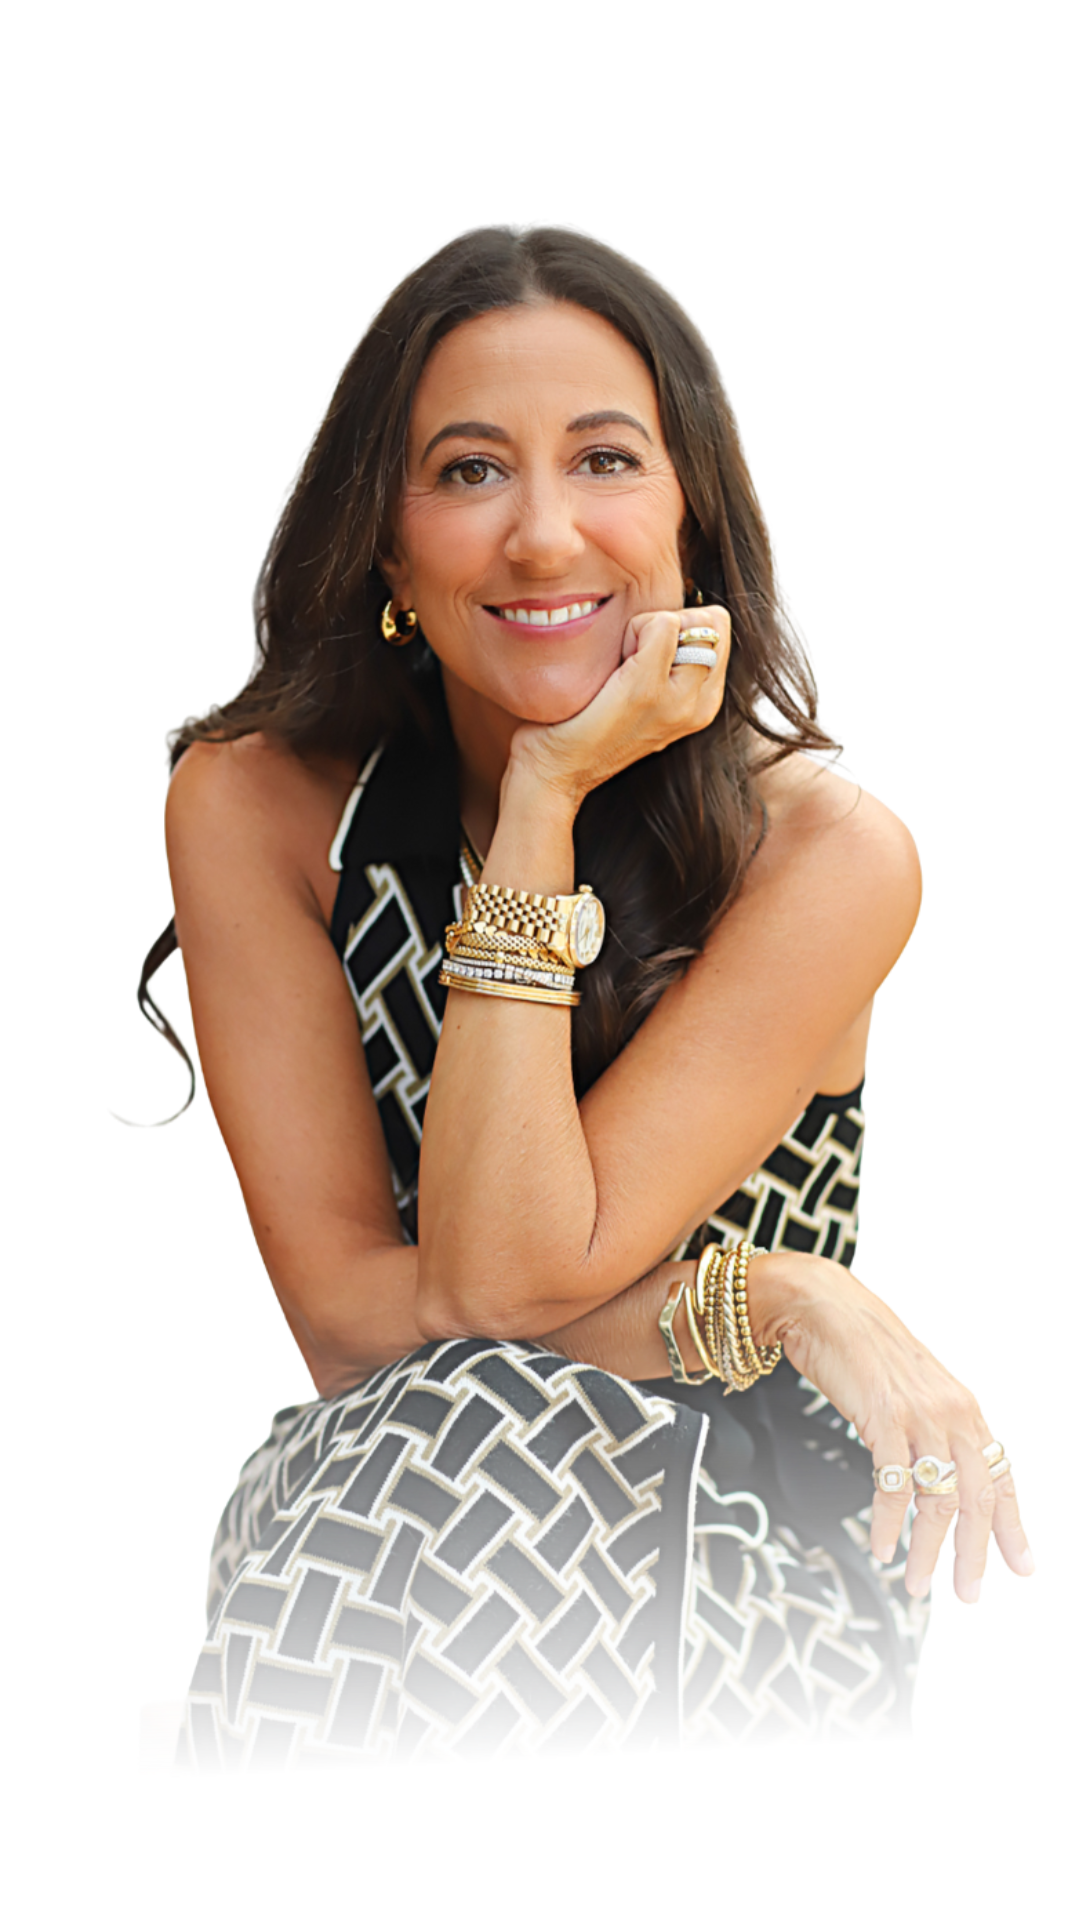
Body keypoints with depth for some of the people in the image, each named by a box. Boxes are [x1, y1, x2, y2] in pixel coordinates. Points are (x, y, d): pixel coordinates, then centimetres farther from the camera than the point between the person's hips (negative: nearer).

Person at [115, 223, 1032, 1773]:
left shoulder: (827, 855, -14)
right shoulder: (251, 806, -6)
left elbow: (509, 1277, -21)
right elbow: (342, 1310, -11)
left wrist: (545, 804, -22)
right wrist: (765, 1300, -21)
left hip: (746, 1577, -1)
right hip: (368, 1514, 2)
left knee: (477, 1437, -33)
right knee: (456, 1416, -33)